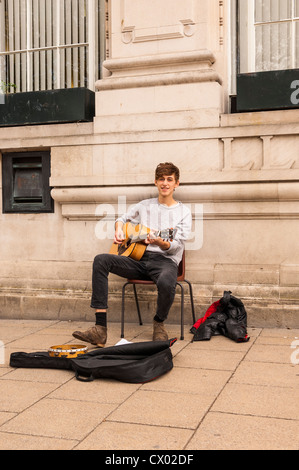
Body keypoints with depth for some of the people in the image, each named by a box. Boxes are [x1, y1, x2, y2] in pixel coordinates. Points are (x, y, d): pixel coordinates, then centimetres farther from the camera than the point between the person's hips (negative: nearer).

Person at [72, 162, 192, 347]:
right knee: (101, 260, -23)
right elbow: (122, 219, 30)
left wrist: (162, 243, -26)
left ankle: (159, 323, -2)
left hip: (165, 260, -3)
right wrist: (119, 230, 7)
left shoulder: (183, 212, 7)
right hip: (139, 259, 4)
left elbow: (176, 245, -4)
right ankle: (100, 329, -29)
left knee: (166, 283, -40)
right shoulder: (145, 206, 18)